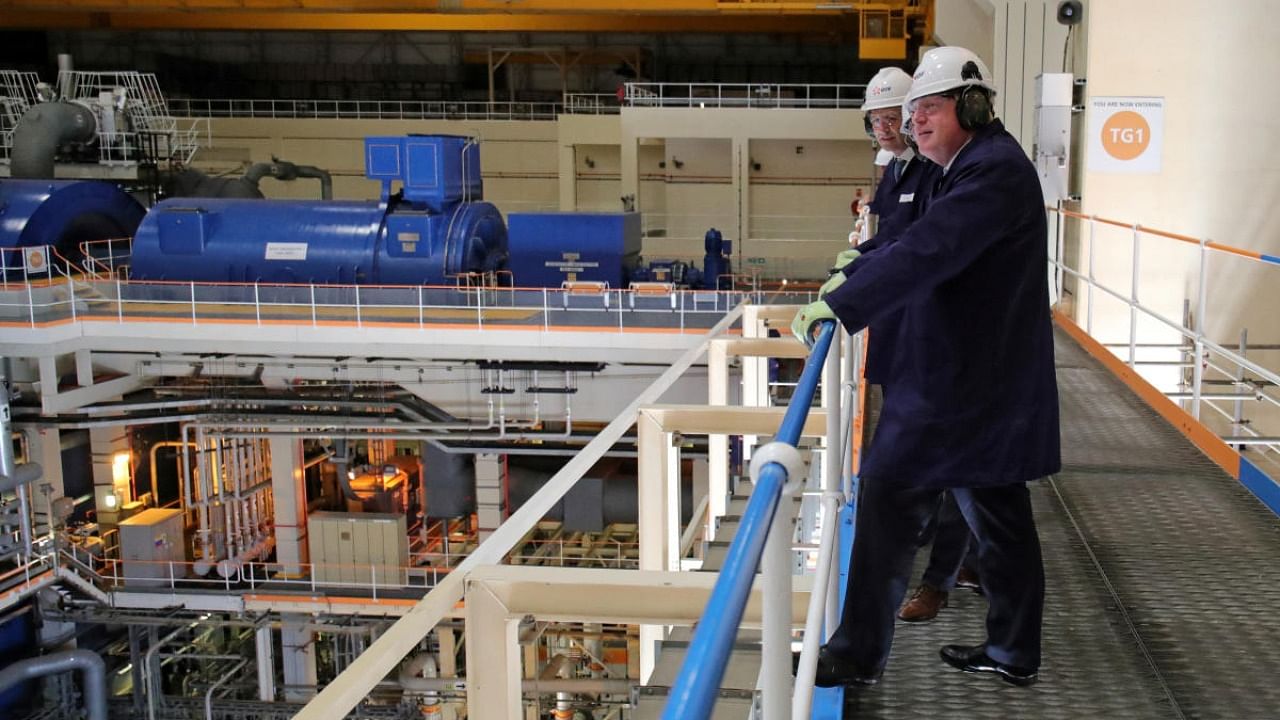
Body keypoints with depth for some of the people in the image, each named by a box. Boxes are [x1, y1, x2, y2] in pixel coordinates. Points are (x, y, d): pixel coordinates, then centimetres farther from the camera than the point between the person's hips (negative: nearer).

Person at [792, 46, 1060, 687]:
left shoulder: (995, 170, -18)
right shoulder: (973, 167, 16)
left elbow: (924, 253, -28)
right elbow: (917, 243, 29)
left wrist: (838, 306, -29)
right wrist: (853, 274, 28)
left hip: (957, 387, -11)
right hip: (989, 383, 11)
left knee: (888, 501, -4)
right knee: (997, 516, 16)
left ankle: (858, 655, 5)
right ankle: (1014, 652, 27)